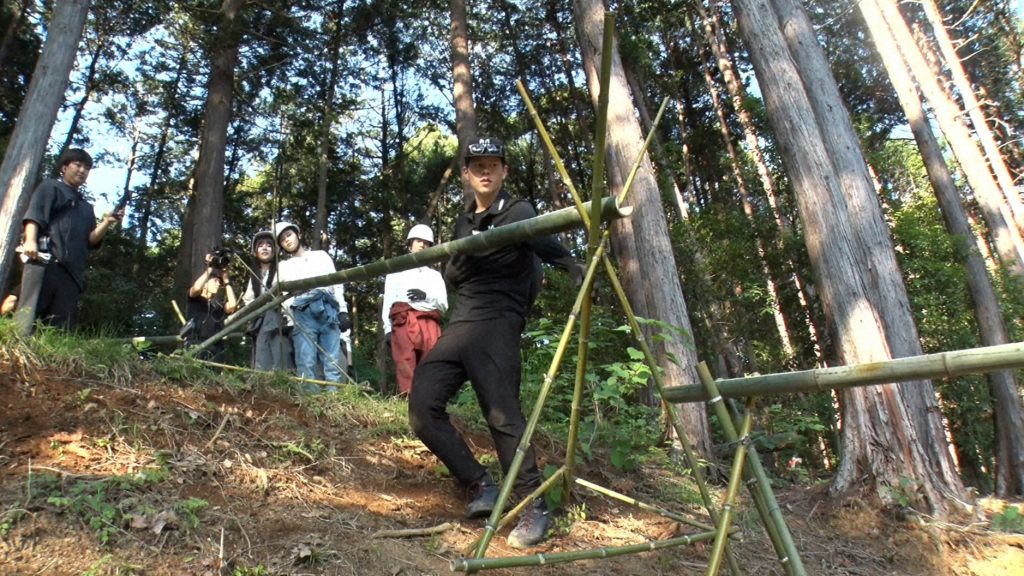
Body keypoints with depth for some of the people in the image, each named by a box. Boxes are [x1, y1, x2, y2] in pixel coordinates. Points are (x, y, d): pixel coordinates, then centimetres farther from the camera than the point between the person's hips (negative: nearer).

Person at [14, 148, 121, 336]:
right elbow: (34, 212, 0)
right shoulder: (50, 186, 17)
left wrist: (107, 222, 2)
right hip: (44, 260, -6)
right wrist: (30, 240, -18)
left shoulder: (86, 207, 31)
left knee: (60, 327, -5)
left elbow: (91, 240, 19)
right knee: (29, 312, -19)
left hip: (71, 271, 6)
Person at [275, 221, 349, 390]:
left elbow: (337, 283, 17)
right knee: (306, 363, -13)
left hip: (328, 310, 0)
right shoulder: (283, 266, 23)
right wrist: (288, 323, 0)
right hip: (302, 314, 0)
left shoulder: (321, 256, 24)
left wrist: (343, 311, 5)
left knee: (333, 362, -9)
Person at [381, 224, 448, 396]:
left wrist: (426, 296, -4)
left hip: (429, 324, 2)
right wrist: (388, 329, -1)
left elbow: (444, 304, 16)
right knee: (405, 368, -14)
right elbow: (388, 301, 12)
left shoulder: (435, 275, 27)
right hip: (403, 322, -2)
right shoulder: (397, 271, 21)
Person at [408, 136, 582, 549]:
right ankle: (481, 487, 6)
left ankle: (534, 508, 1)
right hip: (460, 324, 7)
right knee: (423, 405, -5)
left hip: (496, 324, -7)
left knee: (502, 414, -14)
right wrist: (464, 257, 1)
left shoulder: (517, 212, 0)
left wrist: (570, 263, -44)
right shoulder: (464, 222, 22)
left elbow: (540, 237, -25)